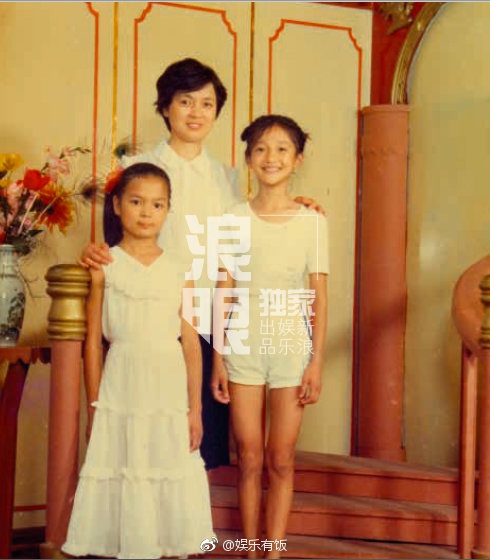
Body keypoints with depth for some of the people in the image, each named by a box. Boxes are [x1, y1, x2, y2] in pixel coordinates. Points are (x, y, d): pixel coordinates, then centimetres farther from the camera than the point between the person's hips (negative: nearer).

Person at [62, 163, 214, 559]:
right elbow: (93, 342, 2)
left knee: (170, 486, 5)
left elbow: (191, 343, 5)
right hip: (120, 389, -1)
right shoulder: (104, 267, 1)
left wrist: (195, 409, 1)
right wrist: (94, 407, 0)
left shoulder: (178, 271, 5)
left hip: (169, 391, 2)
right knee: (122, 479, 2)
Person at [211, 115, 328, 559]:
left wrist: (317, 361, -4)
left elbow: (319, 296, 0)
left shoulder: (312, 221, 0)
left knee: (281, 460, 4)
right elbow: (225, 293, 3)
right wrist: (218, 359, 0)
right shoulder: (236, 219, 2)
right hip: (244, 346, 1)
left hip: (292, 347, 0)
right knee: (249, 458, 6)